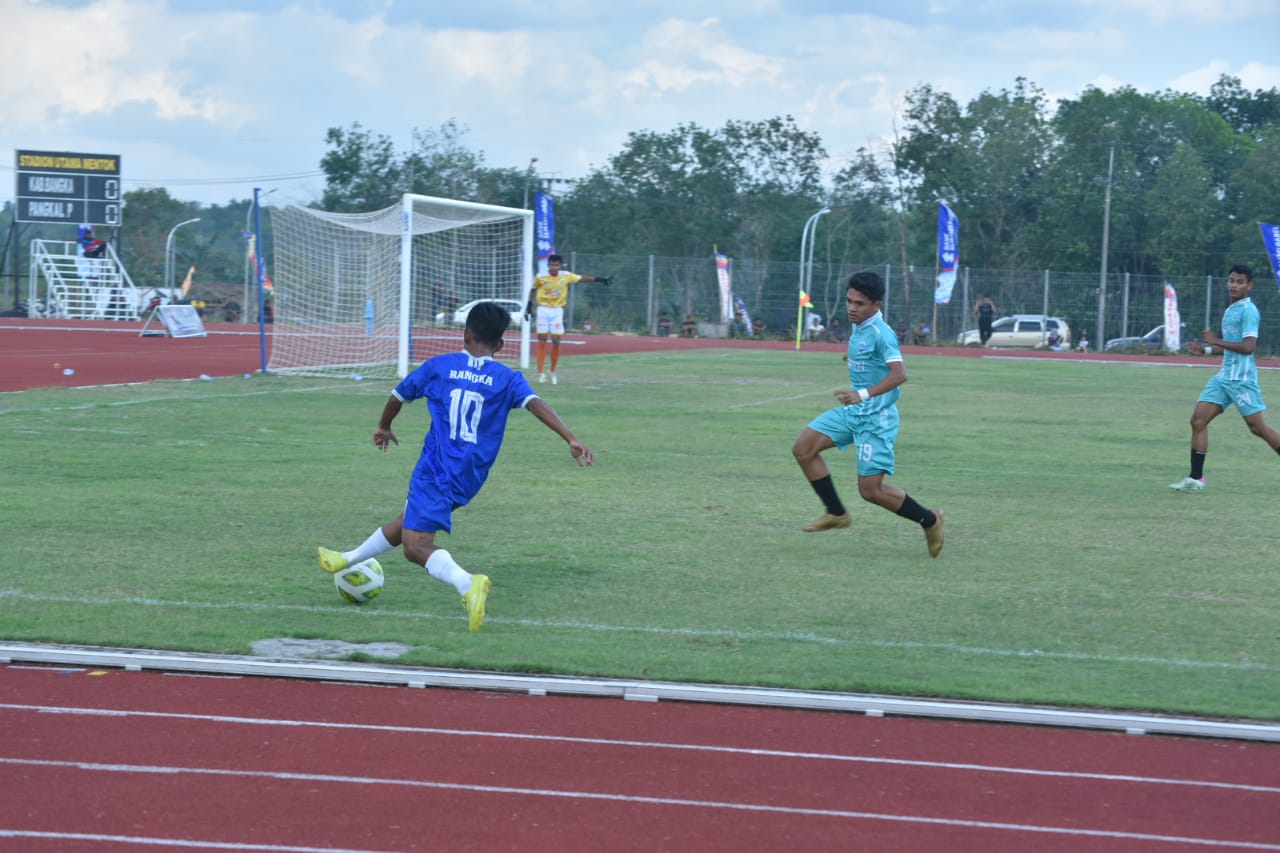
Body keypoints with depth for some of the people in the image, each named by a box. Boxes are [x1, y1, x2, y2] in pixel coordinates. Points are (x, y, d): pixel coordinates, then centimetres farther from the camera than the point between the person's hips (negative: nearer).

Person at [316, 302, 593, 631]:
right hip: (470, 478, 5)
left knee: (416, 546, -9)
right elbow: (536, 404, -13)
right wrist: (571, 439, -22)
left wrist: (383, 427, 37)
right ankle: (347, 560, 44)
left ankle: (467, 584, -36)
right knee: (408, 523, 24)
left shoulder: (438, 366, 5)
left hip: (435, 471, -5)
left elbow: (398, 396, 18)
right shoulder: (508, 379, 4)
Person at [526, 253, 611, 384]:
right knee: (542, 341, -3)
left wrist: (599, 279, -3)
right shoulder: (541, 277, -6)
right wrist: (529, 306, 6)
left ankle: (553, 372, 13)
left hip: (557, 311, 1)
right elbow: (533, 290, 9)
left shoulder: (566, 276, -3)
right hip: (543, 309, -1)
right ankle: (541, 372, -2)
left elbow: (582, 279, 2)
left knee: (556, 341, -2)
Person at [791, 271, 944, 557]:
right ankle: (836, 513, 11)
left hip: (876, 418, -9)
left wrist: (863, 394, -42)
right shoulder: (857, 328, 6)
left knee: (870, 490, -7)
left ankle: (929, 521, 13)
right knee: (803, 449, 0)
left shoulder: (880, 334, -21)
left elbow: (899, 373, -34)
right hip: (852, 412, 9)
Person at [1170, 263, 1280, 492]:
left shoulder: (1248, 311, -12)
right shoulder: (1229, 310, 16)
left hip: (1242, 378, -9)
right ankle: (1195, 478, 3)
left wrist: (1217, 341, -17)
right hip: (1224, 376, 9)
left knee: (1258, 427, -5)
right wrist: (1206, 350, 19)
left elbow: (1248, 346, -21)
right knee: (1198, 420, 0)